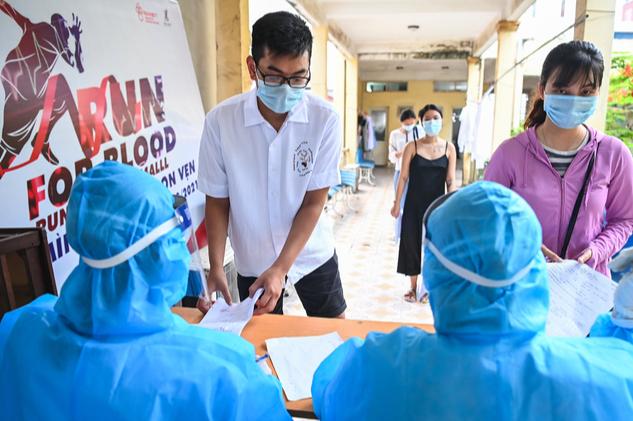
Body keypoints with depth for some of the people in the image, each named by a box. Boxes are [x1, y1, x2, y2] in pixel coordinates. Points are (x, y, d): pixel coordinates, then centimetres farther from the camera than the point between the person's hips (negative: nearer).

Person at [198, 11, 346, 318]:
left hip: (313, 255, 1)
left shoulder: (325, 120, -18)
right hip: (252, 262, 0)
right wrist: (216, 267, -18)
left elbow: (314, 202, -14)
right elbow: (217, 201, -8)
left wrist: (281, 268, -22)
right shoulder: (220, 121, -18)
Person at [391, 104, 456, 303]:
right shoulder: (412, 147, -4)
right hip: (414, 204, 0)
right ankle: (413, 286, 24)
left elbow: (450, 181, 0)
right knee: (411, 242, 6)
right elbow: (403, 177, -2)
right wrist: (397, 203, -3)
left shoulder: (449, 148, -1)